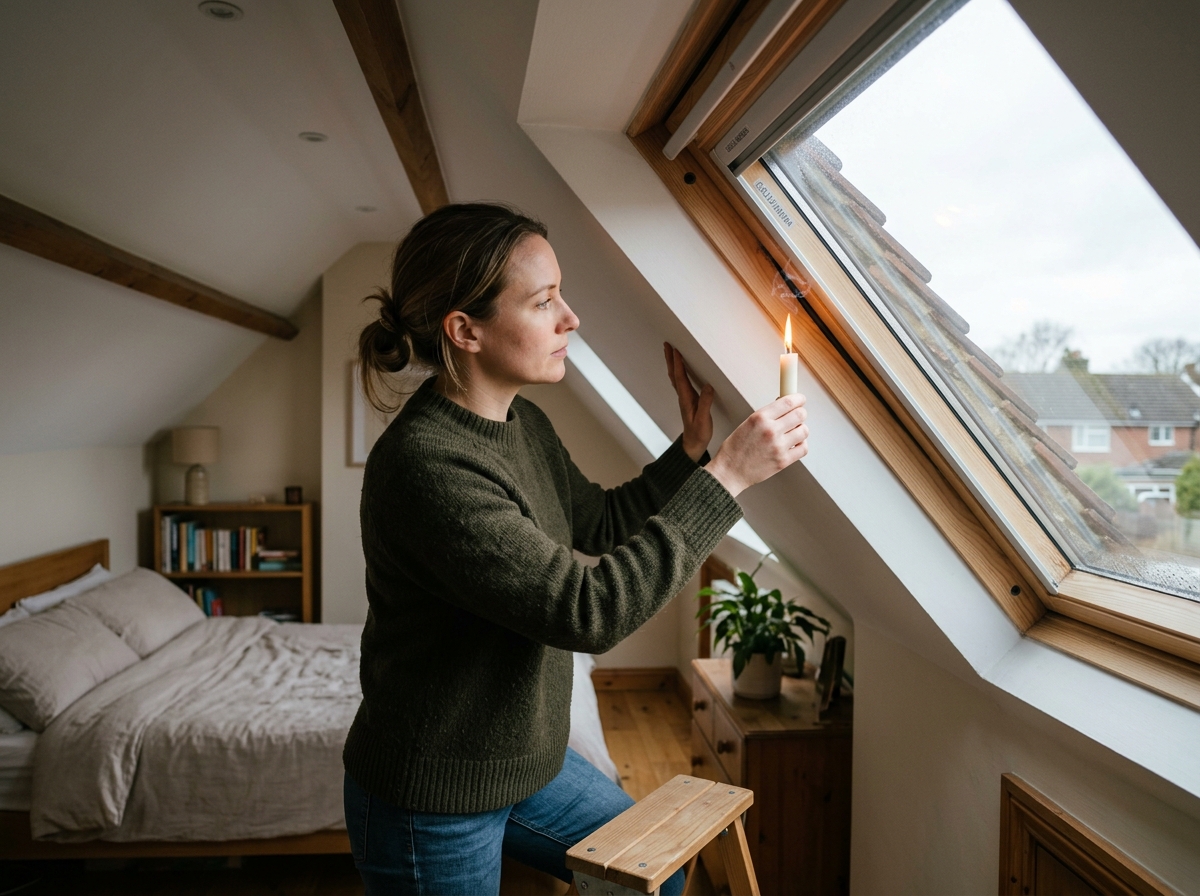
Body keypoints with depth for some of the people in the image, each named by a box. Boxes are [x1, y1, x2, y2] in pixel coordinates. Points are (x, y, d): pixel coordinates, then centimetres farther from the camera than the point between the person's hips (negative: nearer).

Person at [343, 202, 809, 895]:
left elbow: (600, 524, 10)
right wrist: (727, 476, -30)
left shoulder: (523, 424, -3)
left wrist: (694, 446, -2)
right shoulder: (423, 466, -32)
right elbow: (588, 612, -34)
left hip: (526, 757, 8)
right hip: (433, 802, -7)